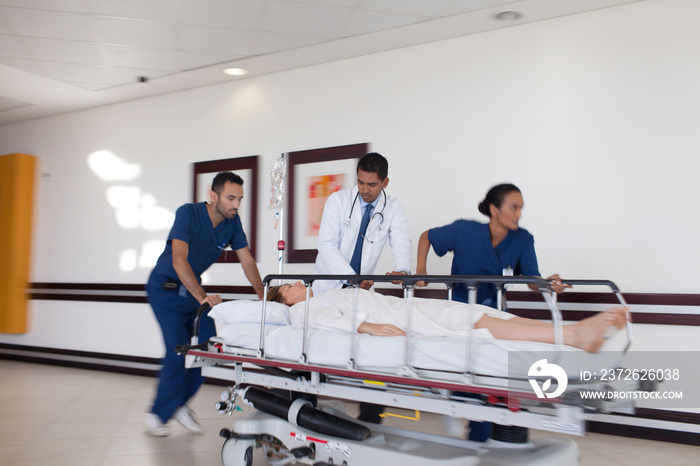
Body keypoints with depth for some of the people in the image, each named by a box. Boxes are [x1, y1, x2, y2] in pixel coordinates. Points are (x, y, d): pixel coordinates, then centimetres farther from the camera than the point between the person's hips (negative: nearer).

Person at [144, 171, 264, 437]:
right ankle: (158, 414, 6)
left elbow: (247, 260, -4)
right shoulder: (188, 213, -25)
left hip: (193, 287, 6)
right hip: (165, 288, -6)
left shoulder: (232, 222, -8)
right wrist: (202, 296, -45)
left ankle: (179, 404, 16)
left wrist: (263, 295, -14)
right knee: (178, 350, -13)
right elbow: (179, 260, -35)